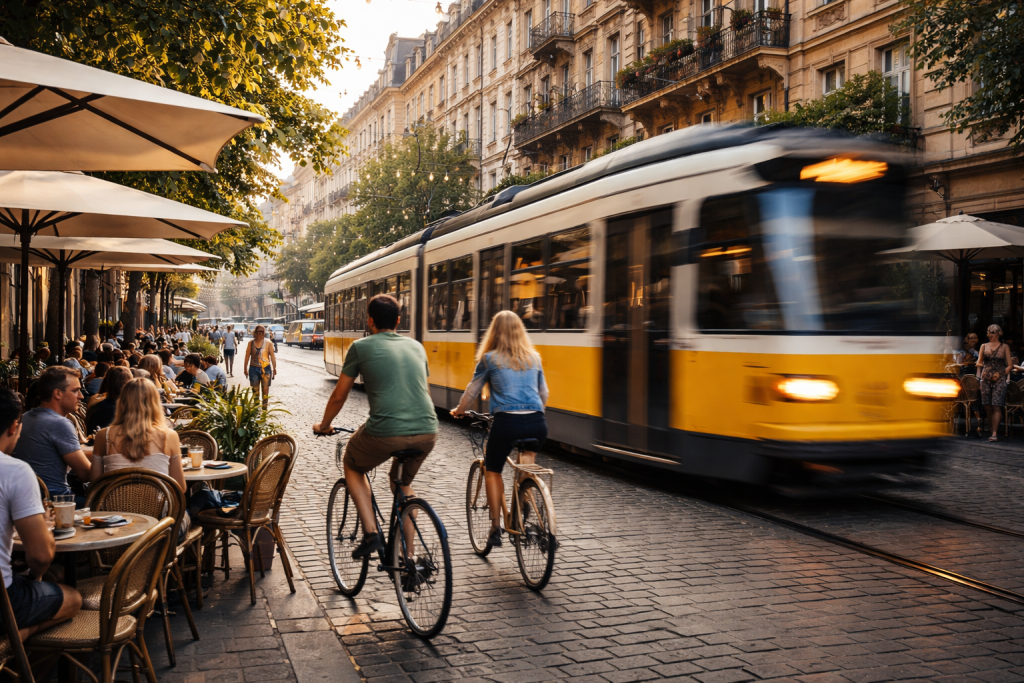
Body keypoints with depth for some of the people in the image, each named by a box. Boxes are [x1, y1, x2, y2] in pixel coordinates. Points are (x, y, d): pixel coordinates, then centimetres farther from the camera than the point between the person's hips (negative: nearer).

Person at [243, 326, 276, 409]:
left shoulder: (268, 343, -1)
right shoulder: (251, 343, 4)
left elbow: (272, 357, 0)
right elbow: (247, 356, 7)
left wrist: (274, 368, -2)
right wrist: (245, 368, 4)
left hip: (265, 369, -2)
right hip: (254, 368, 2)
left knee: (265, 388, -2)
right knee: (255, 389, 10)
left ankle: (265, 405, 4)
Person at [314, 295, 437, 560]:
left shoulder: (361, 347, 7)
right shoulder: (416, 346, 19)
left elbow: (339, 396, 13)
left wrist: (323, 426, 31)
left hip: (385, 433, -4)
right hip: (427, 433, 4)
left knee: (352, 466, 27)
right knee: (403, 483, 31)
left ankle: (370, 533, 11)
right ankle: (408, 556, 28)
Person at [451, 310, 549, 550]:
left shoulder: (490, 358, 5)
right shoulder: (534, 358, 15)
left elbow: (472, 390, 14)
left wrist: (459, 411, 32)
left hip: (506, 422, -3)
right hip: (537, 423, 3)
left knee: (492, 470, 17)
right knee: (528, 467, 28)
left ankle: (496, 528, 14)